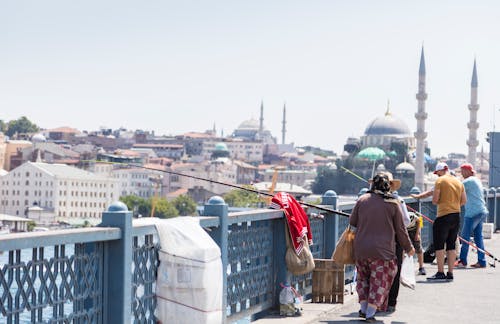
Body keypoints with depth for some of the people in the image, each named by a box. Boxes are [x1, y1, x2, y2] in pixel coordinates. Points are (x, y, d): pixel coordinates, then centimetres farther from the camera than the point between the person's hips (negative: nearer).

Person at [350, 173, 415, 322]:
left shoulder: (362, 200, 1)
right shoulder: (393, 204, -3)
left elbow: (352, 222, 8)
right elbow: (400, 229, 2)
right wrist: (408, 247, 15)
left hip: (361, 249, 2)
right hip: (383, 250, -2)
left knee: (363, 277, 21)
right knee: (380, 281, 6)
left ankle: (363, 308, 17)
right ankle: (370, 313, 0)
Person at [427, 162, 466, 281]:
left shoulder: (440, 180, -8)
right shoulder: (459, 182, 11)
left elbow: (434, 200, -10)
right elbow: (464, 201, 13)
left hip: (443, 216, -6)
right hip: (456, 216, 6)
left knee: (439, 245, 0)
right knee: (451, 246, 10)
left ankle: (440, 273, -2)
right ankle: (450, 273, 11)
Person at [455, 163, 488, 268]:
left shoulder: (469, 181, -10)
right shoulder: (477, 180, 20)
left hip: (473, 213, -10)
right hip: (481, 212, 10)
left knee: (465, 236, -4)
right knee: (478, 237, 8)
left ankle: (462, 261, 0)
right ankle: (482, 261, 6)